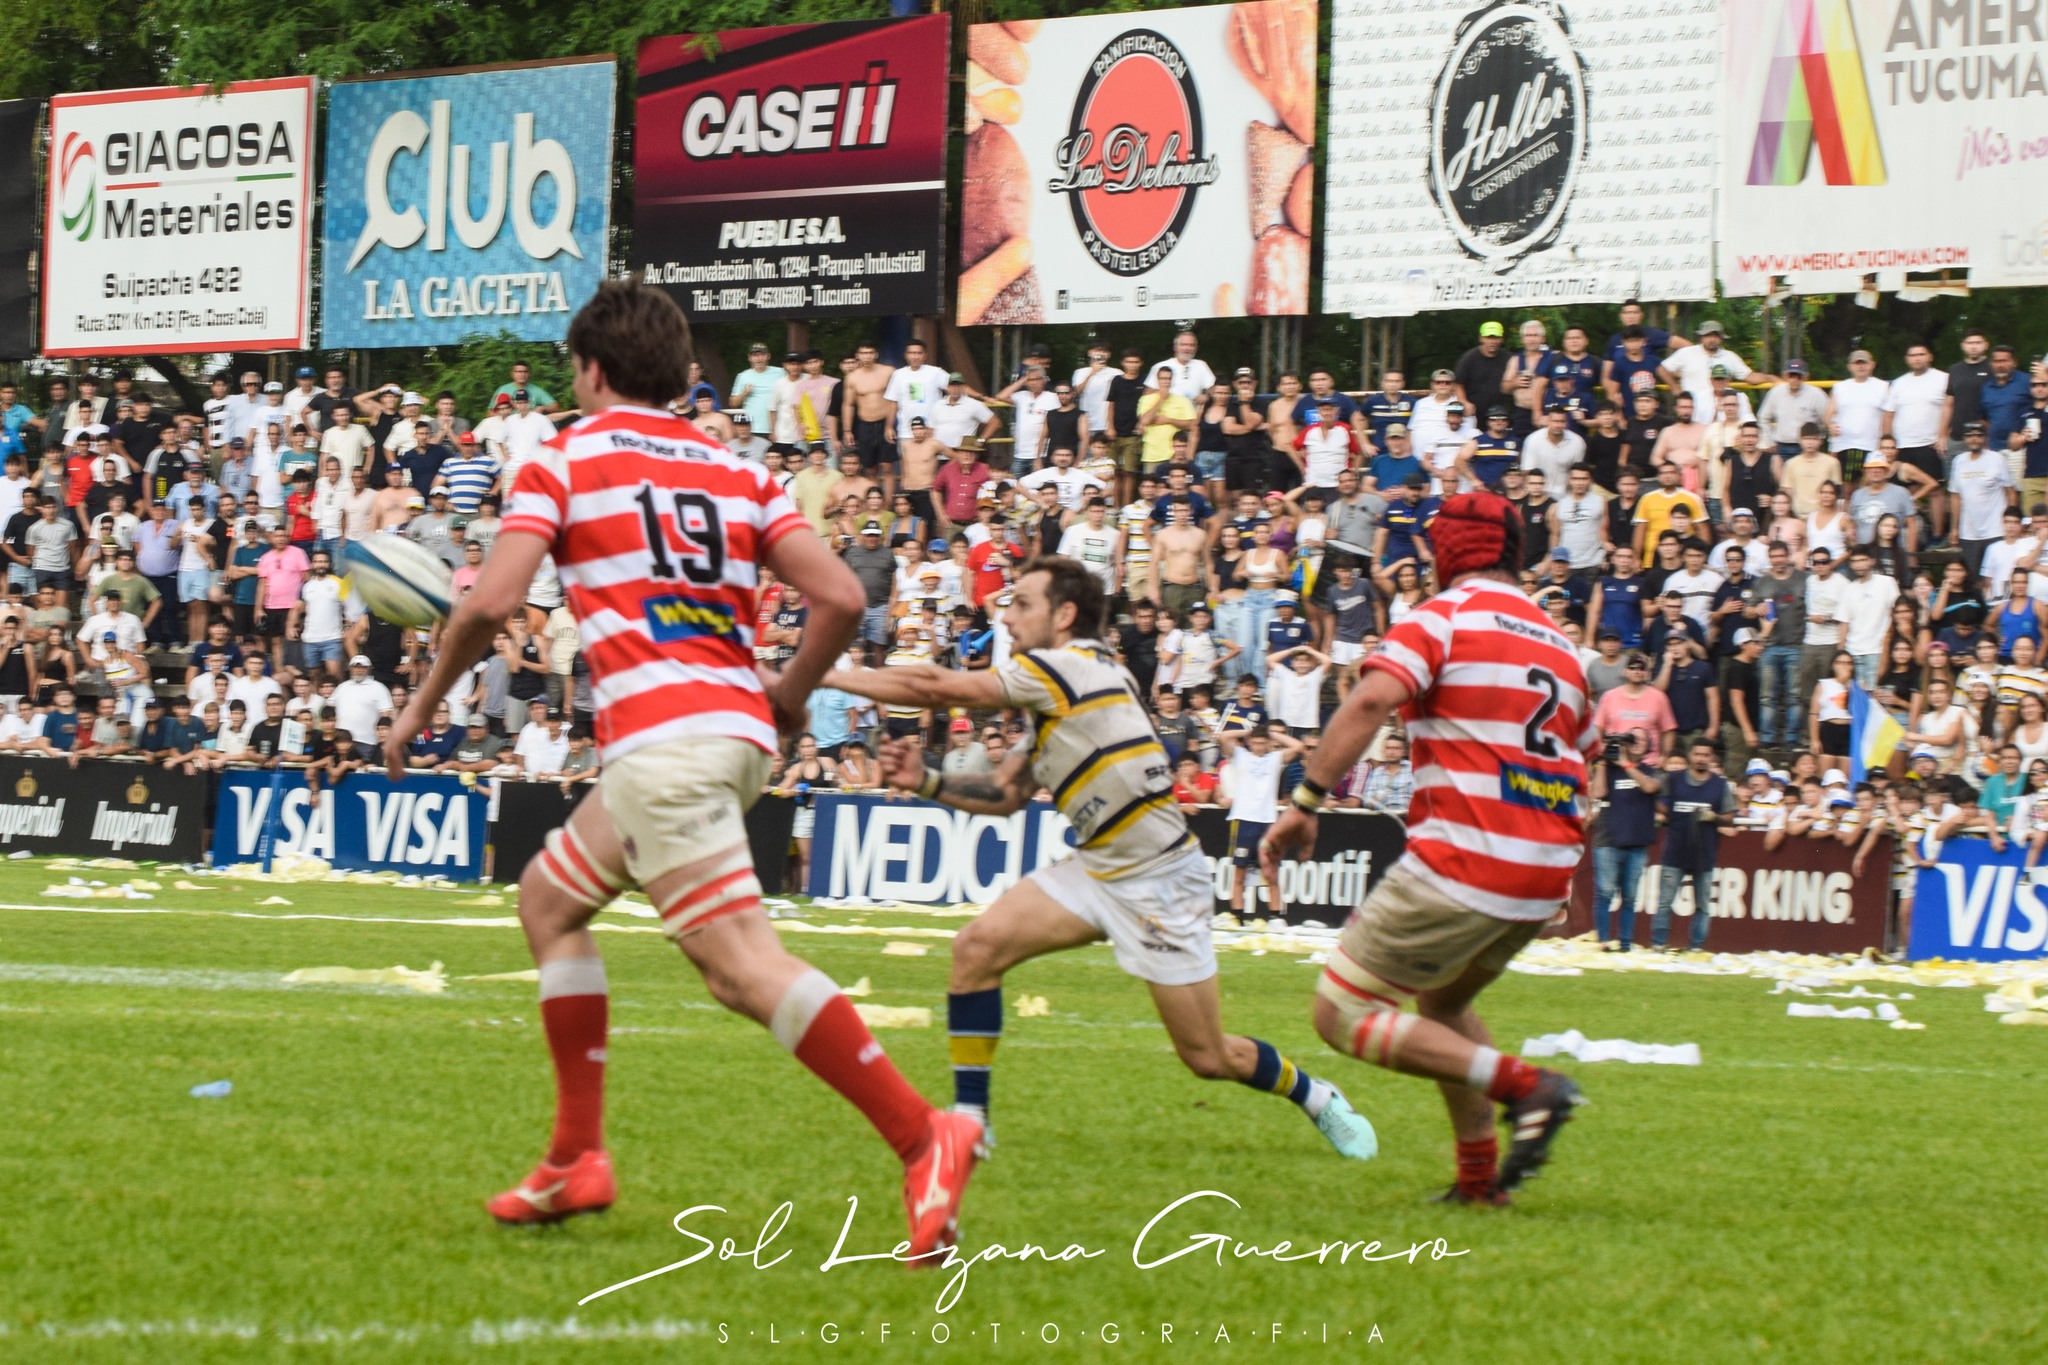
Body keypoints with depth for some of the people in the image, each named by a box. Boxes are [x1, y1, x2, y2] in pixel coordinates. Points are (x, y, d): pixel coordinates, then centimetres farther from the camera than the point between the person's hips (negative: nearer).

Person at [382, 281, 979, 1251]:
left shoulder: (564, 458, 5)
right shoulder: (735, 470, 18)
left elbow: (492, 601, -8)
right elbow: (841, 598, 7)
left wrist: (423, 705, 7)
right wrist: (790, 692, 25)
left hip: (661, 733, -8)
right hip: (737, 726, 8)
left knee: (741, 960, -15)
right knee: (549, 896, 22)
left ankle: (921, 1135, -28)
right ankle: (576, 1159, 18)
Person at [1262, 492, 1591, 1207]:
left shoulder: (1444, 616, -3)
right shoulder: (1560, 644, 18)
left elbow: (1371, 700, -20)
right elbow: (1581, 759, 23)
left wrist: (1303, 804, -19)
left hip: (1462, 865, -8)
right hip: (1546, 879, 8)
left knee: (1342, 1014, -1)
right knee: (1441, 1002, 29)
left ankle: (1523, 1084, -13)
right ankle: (1481, 1179, 21)